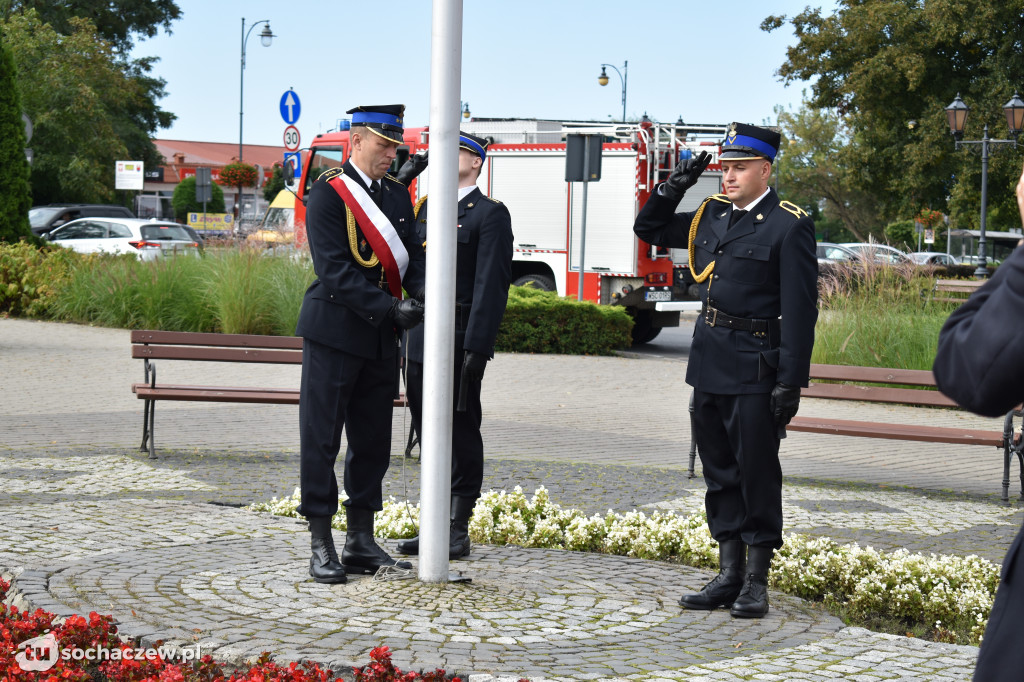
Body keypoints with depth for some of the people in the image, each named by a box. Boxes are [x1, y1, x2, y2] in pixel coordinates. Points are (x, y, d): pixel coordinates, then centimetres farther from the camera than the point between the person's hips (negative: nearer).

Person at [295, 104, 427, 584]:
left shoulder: (397, 194, 12)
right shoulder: (328, 193, -9)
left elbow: (412, 255, 11)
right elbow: (335, 270, -17)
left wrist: (422, 293, -11)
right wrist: (390, 308, -23)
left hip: (381, 339, 7)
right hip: (334, 332, -7)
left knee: (372, 441, 11)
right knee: (321, 440, 0)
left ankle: (360, 543, 19)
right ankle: (321, 547, 6)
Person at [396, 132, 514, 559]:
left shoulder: (489, 214, -5)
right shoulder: (427, 208, 17)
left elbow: (491, 284, -12)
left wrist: (477, 347, -18)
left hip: (458, 341, -7)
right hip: (420, 341, 7)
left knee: (461, 432, 0)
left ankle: (458, 532, 6)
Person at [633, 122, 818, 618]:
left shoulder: (789, 226, -8)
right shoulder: (710, 215, 11)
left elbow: (800, 310, -11)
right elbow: (649, 229, 25)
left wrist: (791, 382, -16)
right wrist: (675, 185, 8)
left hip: (755, 369, -7)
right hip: (709, 366, 7)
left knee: (757, 474, 0)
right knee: (720, 474, 11)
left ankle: (756, 583, 9)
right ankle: (728, 576, 20)